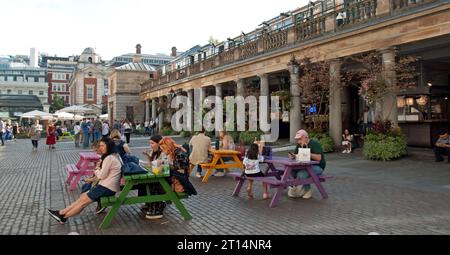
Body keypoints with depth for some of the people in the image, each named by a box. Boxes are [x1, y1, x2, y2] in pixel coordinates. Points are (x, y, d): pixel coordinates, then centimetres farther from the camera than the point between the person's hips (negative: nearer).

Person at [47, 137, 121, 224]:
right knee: (83, 196, 7)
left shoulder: (109, 158, -18)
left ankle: (63, 217, 10)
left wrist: (96, 171, 4)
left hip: (108, 188, -9)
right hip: (106, 185, 9)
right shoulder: (111, 156, 14)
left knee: (84, 200, -1)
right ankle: (61, 212, 10)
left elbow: (102, 175, -16)